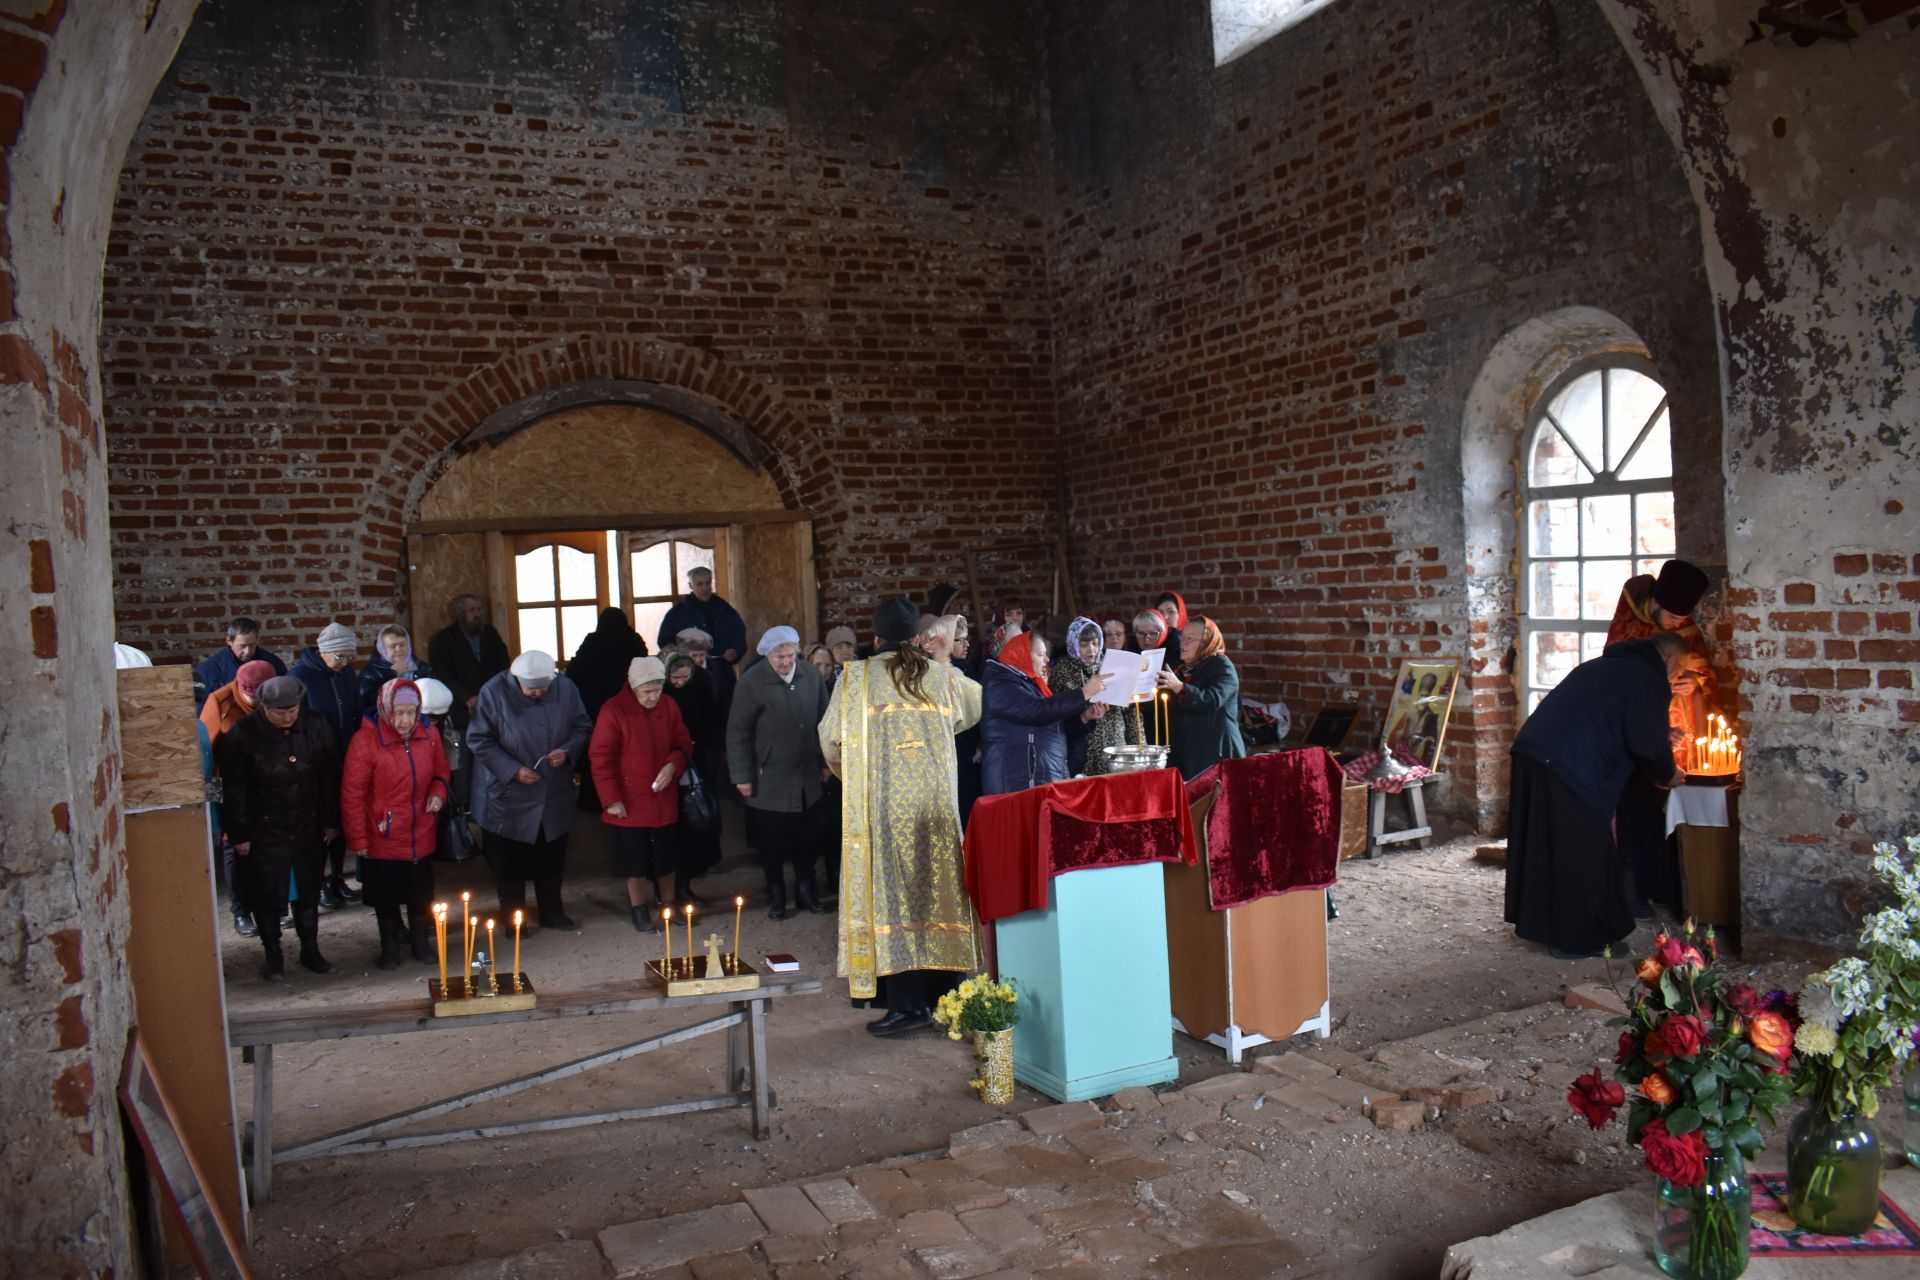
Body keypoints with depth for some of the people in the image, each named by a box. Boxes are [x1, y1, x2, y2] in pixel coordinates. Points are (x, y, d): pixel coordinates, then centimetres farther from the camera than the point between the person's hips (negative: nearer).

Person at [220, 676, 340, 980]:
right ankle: (273, 954, 26)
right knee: (267, 896, 9)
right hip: (265, 832, -2)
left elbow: (330, 778, 3)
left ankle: (310, 950, 29)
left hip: (308, 830, 3)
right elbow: (233, 791, -8)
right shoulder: (242, 736, -14)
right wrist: (239, 834, -7)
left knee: (308, 892, 14)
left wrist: (331, 821, 5)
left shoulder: (316, 729, -6)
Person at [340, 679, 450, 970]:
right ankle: (390, 946, 33)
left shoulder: (429, 736, -4)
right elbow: (352, 794, -12)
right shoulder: (366, 740, -17)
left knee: (421, 894, 16)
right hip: (382, 839, -3)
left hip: (421, 837, 3)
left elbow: (441, 772, 14)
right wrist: (357, 839, -9)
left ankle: (421, 943, 36)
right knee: (386, 896, 13)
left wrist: (438, 793, -8)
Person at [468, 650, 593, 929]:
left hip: (555, 795, 3)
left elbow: (583, 727, 4)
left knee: (551, 860, 16)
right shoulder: (494, 693, -16)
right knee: (509, 863, 9)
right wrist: (513, 770, -21)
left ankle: (552, 912, 32)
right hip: (508, 796, -3)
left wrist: (568, 751, -16)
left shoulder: (566, 688, -7)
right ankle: (512, 918, 25)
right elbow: (478, 740, -12)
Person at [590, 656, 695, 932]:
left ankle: (669, 905, 31)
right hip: (629, 803, -4)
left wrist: (673, 765, -13)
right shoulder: (614, 710, -14)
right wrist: (611, 799, -13)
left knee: (666, 857, 14)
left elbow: (684, 744, 9)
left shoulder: (669, 707, -1)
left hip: (664, 800, 4)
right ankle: (638, 909, 25)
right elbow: (601, 757, -11)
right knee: (635, 859, 8)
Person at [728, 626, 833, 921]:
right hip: (769, 778, -3)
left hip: (808, 776, 3)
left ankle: (806, 889, 30)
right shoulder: (752, 681, -13)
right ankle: (776, 895, 26)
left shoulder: (811, 675, -3)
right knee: (771, 841, 8)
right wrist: (741, 776, -8)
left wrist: (826, 762, 9)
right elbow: (737, 731, -9)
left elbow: (824, 720, 7)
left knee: (808, 837, 12)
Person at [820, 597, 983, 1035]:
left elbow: (832, 736, -2)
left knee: (892, 889, 0)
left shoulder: (856, 676, -1)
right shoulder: (941, 675, 8)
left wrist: (849, 772, 19)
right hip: (937, 798, 3)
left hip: (884, 801, -3)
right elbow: (982, 705, 24)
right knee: (936, 886, 10)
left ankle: (908, 1002, -4)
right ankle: (944, 993, 17)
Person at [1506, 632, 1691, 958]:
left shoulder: (1605, 666, 27)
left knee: (1544, 845, 17)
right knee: (1583, 852, 2)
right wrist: (1667, 775, 15)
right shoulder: (1649, 679, 0)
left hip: (1531, 751, 9)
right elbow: (1647, 743, -6)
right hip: (1569, 768, -9)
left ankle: (1537, 922, 27)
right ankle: (1579, 938, 10)